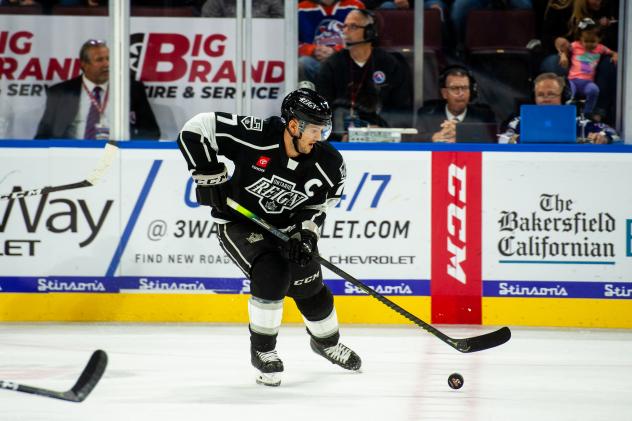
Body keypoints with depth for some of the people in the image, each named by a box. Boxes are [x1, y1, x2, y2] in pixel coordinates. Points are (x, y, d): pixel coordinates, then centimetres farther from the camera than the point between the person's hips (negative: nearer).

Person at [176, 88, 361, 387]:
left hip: (285, 228, 5)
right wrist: (210, 178, -22)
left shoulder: (328, 164, -18)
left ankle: (326, 341, 41)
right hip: (239, 223, -4)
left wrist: (306, 234, -19)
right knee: (272, 273, -26)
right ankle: (262, 351, -7)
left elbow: (318, 204, -2)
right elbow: (196, 129, -25)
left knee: (310, 287, 9)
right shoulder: (255, 137, -31)